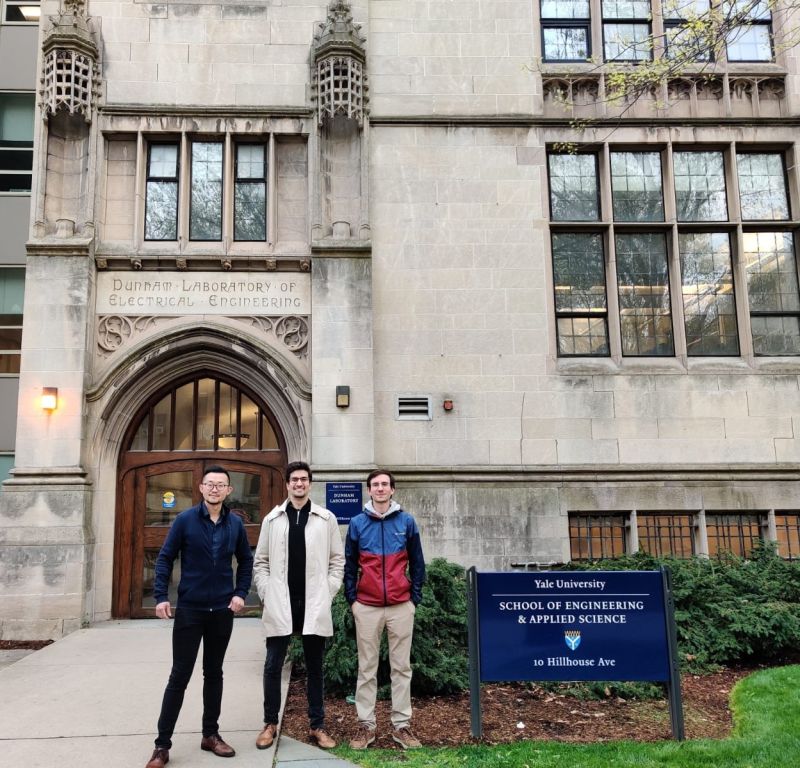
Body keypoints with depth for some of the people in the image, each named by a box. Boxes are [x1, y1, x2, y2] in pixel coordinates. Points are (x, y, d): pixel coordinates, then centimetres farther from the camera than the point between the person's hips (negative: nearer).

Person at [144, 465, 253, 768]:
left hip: (222, 611, 3)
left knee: (214, 673, 14)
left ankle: (210, 734, 27)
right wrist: (160, 596, -12)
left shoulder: (235, 524, 1)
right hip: (189, 610, -3)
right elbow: (165, 558, -5)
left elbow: (246, 561, 12)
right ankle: (162, 744, 10)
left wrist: (240, 593, 1)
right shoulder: (185, 520, -7)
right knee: (179, 675, 1)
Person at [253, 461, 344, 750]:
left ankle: (317, 726, 19)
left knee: (314, 667, 9)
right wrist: (266, 594, -2)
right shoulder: (272, 519, 5)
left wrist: (328, 593, -3)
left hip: (314, 605, 0)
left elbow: (337, 560, 5)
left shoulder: (326, 519, 2)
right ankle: (270, 724, 20)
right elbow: (261, 561, 8)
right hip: (280, 605, 1)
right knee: (273, 666, 5)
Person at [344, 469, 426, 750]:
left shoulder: (407, 522, 3)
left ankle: (401, 724, 14)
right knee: (367, 668, 6)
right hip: (367, 606, 0)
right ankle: (365, 724, 13)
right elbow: (349, 565, 7)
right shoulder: (357, 523, 3)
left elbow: (417, 563, 7)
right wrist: (352, 599, 1)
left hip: (401, 606, 0)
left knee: (401, 667, 6)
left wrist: (415, 597, 2)